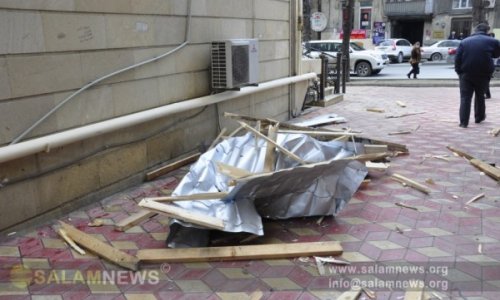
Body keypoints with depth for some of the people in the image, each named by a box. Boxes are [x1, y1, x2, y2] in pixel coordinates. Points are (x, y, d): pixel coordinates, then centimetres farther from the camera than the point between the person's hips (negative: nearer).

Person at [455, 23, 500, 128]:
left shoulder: (464, 41, 3)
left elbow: (457, 59, -1)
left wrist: (459, 72, 4)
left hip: (466, 73, 0)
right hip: (483, 74, 0)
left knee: (465, 98, 1)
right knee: (480, 95, 20)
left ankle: (463, 122, -7)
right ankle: (479, 117, 32)